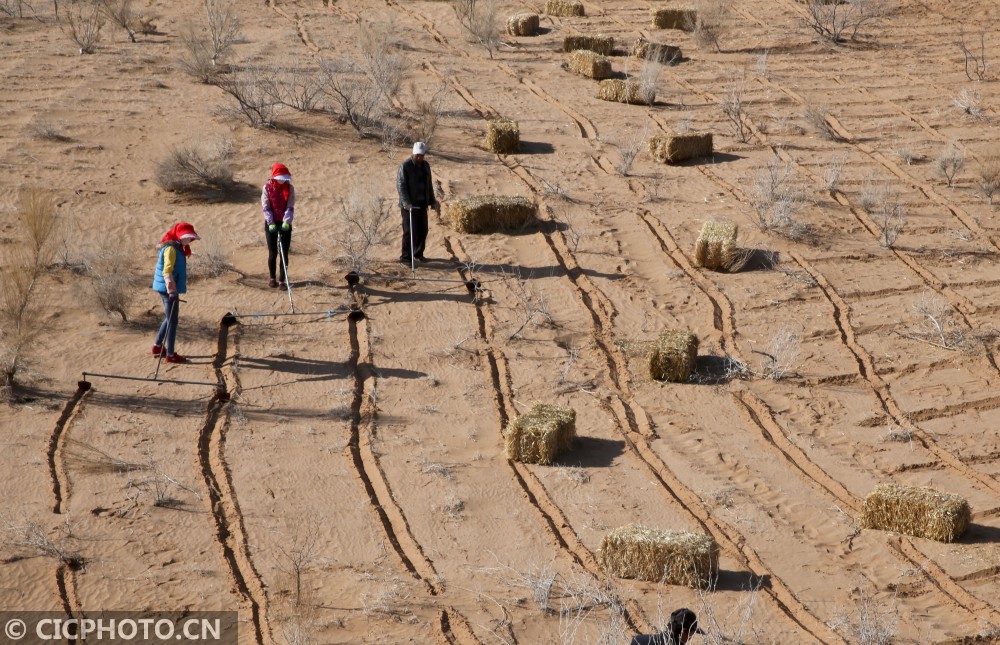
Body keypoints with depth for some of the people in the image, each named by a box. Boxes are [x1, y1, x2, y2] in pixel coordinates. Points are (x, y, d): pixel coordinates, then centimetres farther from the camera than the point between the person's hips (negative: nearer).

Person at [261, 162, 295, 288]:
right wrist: (271, 223, -18)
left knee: (284, 253, -2)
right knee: (272, 252, 3)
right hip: (271, 224, -1)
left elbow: (290, 207, -6)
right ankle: (272, 278, 18)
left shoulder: (289, 188, -1)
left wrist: (286, 222, -20)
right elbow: (266, 207, -8)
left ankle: (282, 280, 1)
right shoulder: (267, 188, -5)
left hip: (285, 224, 1)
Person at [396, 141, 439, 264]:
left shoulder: (425, 165, 8)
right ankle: (405, 257, 2)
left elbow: (429, 185, 17)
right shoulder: (405, 166, -12)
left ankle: (418, 253, 26)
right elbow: (400, 186, -16)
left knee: (423, 230, 10)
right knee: (410, 231, -6)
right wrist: (407, 203, -24)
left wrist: (432, 201, 12)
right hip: (409, 205, -6)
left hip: (422, 204, 6)